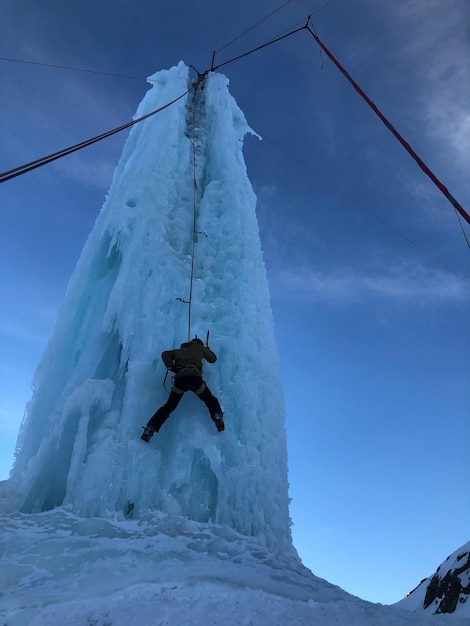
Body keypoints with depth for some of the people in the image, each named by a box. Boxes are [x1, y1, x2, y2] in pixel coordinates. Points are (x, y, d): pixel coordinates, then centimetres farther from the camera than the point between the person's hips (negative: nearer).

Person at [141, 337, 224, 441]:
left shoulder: (179, 351, 32)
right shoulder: (200, 348, 26)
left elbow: (165, 354, 19)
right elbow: (213, 359, 36)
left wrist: (170, 366, 11)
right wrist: (207, 350, 55)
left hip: (180, 378, 2)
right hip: (195, 377, -2)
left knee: (168, 407, 10)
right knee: (210, 400, 18)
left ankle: (150, 429, 3)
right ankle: (217, 417, -6)